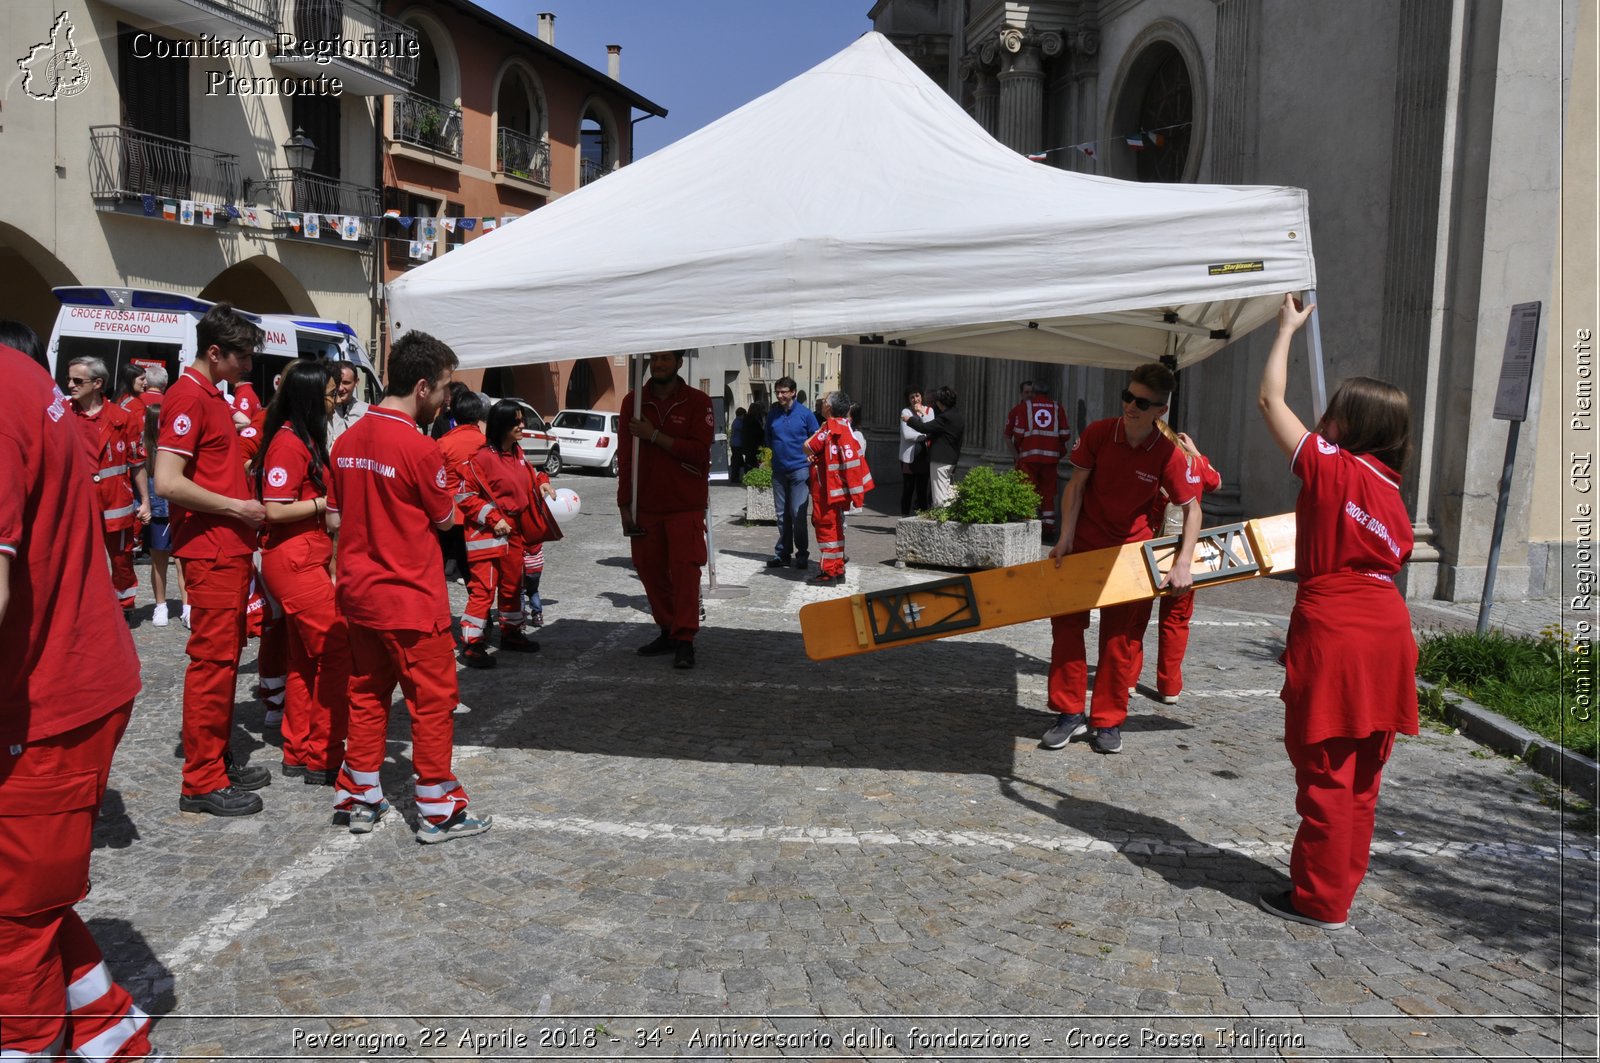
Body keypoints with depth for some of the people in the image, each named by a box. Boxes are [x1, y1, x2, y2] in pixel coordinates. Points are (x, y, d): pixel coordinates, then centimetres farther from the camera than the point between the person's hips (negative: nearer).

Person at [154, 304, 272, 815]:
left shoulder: (213, 395, 16)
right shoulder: (188, 397, -14)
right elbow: (168, 482, -22)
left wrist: (246, 508, 13)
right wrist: (236, 508, -15)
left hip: (230, 549, 10)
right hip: (210, 552, -10)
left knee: (225, 657, 15)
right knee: (212, 661, -5)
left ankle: (219, 760, 25)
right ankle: (202, 782, 3)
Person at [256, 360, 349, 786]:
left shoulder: (306, 438, 14)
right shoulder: (289, 443, -15)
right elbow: (275, 510, -20)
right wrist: (326, 501, -14)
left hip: (306, 561, 10)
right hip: (295, 563, -10)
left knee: (305, 657, 14)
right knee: (337, 652, -6)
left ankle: (299, 752, 23)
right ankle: (323, 758, 2)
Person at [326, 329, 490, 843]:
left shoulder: (347, 441, 4)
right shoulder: (420, 447, -18)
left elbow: (335, 518, 10)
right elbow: (446, 519, -6)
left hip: (359, 593, 7)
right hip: (411, 598, -7)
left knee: (367, 694, 17)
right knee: (433, 699, 3)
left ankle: (361, 799, 25)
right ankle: (438, 811, 11)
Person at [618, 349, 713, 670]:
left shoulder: (697, 402, -2)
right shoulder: (633, 402, 8)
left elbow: (699, 451, -13)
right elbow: (625, 458, 8)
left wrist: (655, 436, -15)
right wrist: (625, 505, 5)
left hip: (686, 506, -4)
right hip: (646, 506, 4)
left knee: (685, 569, -9)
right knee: (649, 569, 7)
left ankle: (685, 640, -6)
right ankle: (668, 631, 21)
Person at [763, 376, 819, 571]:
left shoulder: (805, 414, -4)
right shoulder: (772, 413, 6)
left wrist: (808, 458, -3)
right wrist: (777, 451, 11)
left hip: (799, 469, -4)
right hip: (778, 470, 4)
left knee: (798, 514, -7)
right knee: (782, 514, 10)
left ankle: (802, 555, 3)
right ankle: (782, 553, 18)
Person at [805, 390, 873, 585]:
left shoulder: (829, 428, -17)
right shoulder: (845, 426, 10)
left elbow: (808, 448, -15)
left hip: (826, 488, -9)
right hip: (839, 488, 9)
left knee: (826, 527, -4)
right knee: (836, 528, 15)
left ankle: (828, 572, -2)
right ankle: (838, 570, 21)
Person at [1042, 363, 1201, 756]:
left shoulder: (1169, 454, -17)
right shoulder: (1097, 433, -13)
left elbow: (1192, 509, -10)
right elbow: (1076, 484, -5)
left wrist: (1183, 565, -19)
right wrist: (1065, 539, -11)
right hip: (1083, 545, 2)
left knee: (1120, 637, 3)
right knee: (1066, 623, 2)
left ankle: (1108, 722, 16)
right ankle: (1071, 714, 14)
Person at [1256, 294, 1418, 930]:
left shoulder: (1328, 466, -9)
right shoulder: (1392, 491, 9)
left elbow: (1270, 399, -2)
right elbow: (1393, 560, 13)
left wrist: (1288, 327, 10)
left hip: (1332, 633, -7)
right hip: (1387, 632, 7)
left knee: (1325, 771, 2)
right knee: (1362, 772, 16)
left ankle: (1320, 901, 11)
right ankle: (1344, 879, 29)